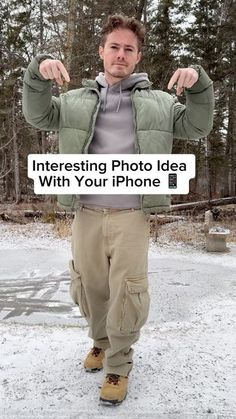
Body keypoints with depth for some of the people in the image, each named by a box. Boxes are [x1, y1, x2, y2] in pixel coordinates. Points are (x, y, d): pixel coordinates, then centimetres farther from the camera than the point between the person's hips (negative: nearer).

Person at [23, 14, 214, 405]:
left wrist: (199, 83, -13)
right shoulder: (78, 99, 13)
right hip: (87, 212, 2)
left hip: (131, 215, -2)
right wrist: (38, 71, -14)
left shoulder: (157, 101, 11)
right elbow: (38, 115, 3)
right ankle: (101, 340, 41)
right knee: (89, 285, 14)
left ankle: (118, 365, 19)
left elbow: (197, 127, 4)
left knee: (127, 291, -2)